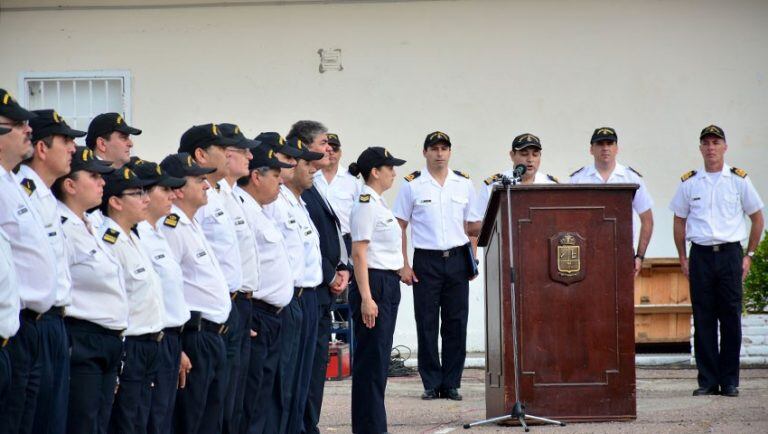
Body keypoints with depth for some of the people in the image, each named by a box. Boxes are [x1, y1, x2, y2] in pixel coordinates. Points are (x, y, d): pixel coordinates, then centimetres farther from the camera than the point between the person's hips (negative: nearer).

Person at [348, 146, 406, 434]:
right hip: (374, 284, -10)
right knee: (371, 359, -6)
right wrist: (366, 298, -23)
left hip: (388, 285, 10)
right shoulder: (366, 205, -14)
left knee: (379, 359, 12)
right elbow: (359, 253, -18)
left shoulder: (378, 203, 16)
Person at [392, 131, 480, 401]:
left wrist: (473, 260, 6)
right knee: (427, 325, -1)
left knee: (456, 324, 2)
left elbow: (471, 225, 14)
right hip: (426, 260, -2)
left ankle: (451, 384, 8)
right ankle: (431, 384, 6)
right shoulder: (413, 186, 2)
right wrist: (404, 265, -4)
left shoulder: (463, 184, 9)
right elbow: (399, 227, 3)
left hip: (457, 259, 2)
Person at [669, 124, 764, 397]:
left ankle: (729, 381, 5)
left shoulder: (739, 180, 5)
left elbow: (757, 219, 11)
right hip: (700, 255, 1)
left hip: (730, 254, -1)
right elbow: (679, 222, 14)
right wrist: (683, 259, 8)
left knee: (731, 318, -1)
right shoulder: (689, 183, 7)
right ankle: (707, 380, 5)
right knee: (703, 320, 1)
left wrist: (749, 255, 5)